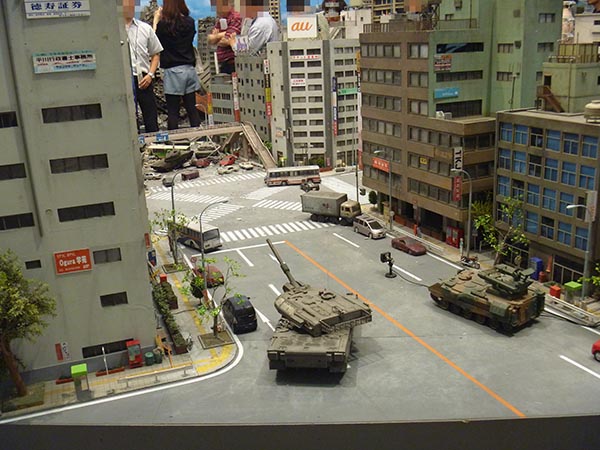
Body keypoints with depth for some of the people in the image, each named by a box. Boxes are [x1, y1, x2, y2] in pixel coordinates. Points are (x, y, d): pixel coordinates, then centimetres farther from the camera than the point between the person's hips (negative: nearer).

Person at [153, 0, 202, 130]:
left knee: (173, 111, 0)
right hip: (189, 69, 5)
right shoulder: (190, 22, 2)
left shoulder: (164, 24, -10)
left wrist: (156, 19, 13)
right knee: (192, 108, 9)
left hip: (172, 71, -4)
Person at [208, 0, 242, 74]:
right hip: (222, 63, 9)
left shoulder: (235, 18, -11)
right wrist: (220, 35, -9)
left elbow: (226, 41, -18)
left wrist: (217, 41, 3)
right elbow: (210, 40, 10)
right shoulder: (221, 20, 16)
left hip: (232, 63, -9)